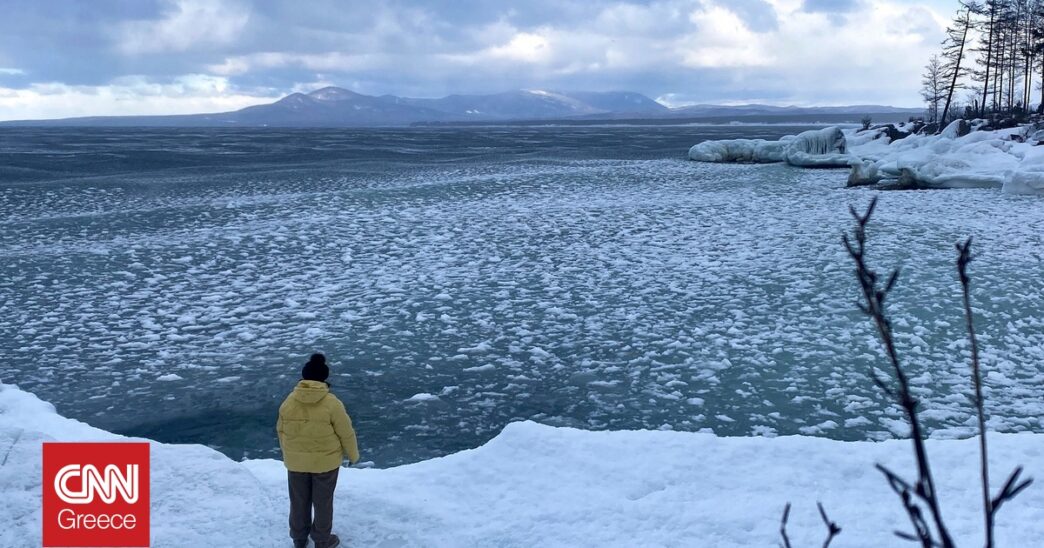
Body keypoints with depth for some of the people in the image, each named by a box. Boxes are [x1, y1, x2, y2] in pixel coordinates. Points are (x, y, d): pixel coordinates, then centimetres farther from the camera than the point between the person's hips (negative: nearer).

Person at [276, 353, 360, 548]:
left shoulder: (289, 401, -9)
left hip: (295, 462, 3)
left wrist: (287, 454, 20)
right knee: (323, 502, 14)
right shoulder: (332, 403, -19)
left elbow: (281, 430, 4)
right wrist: (353, 455, 5)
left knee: (299, 501, 20)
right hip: (325, 461, -3)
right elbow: (346, 433, -12)